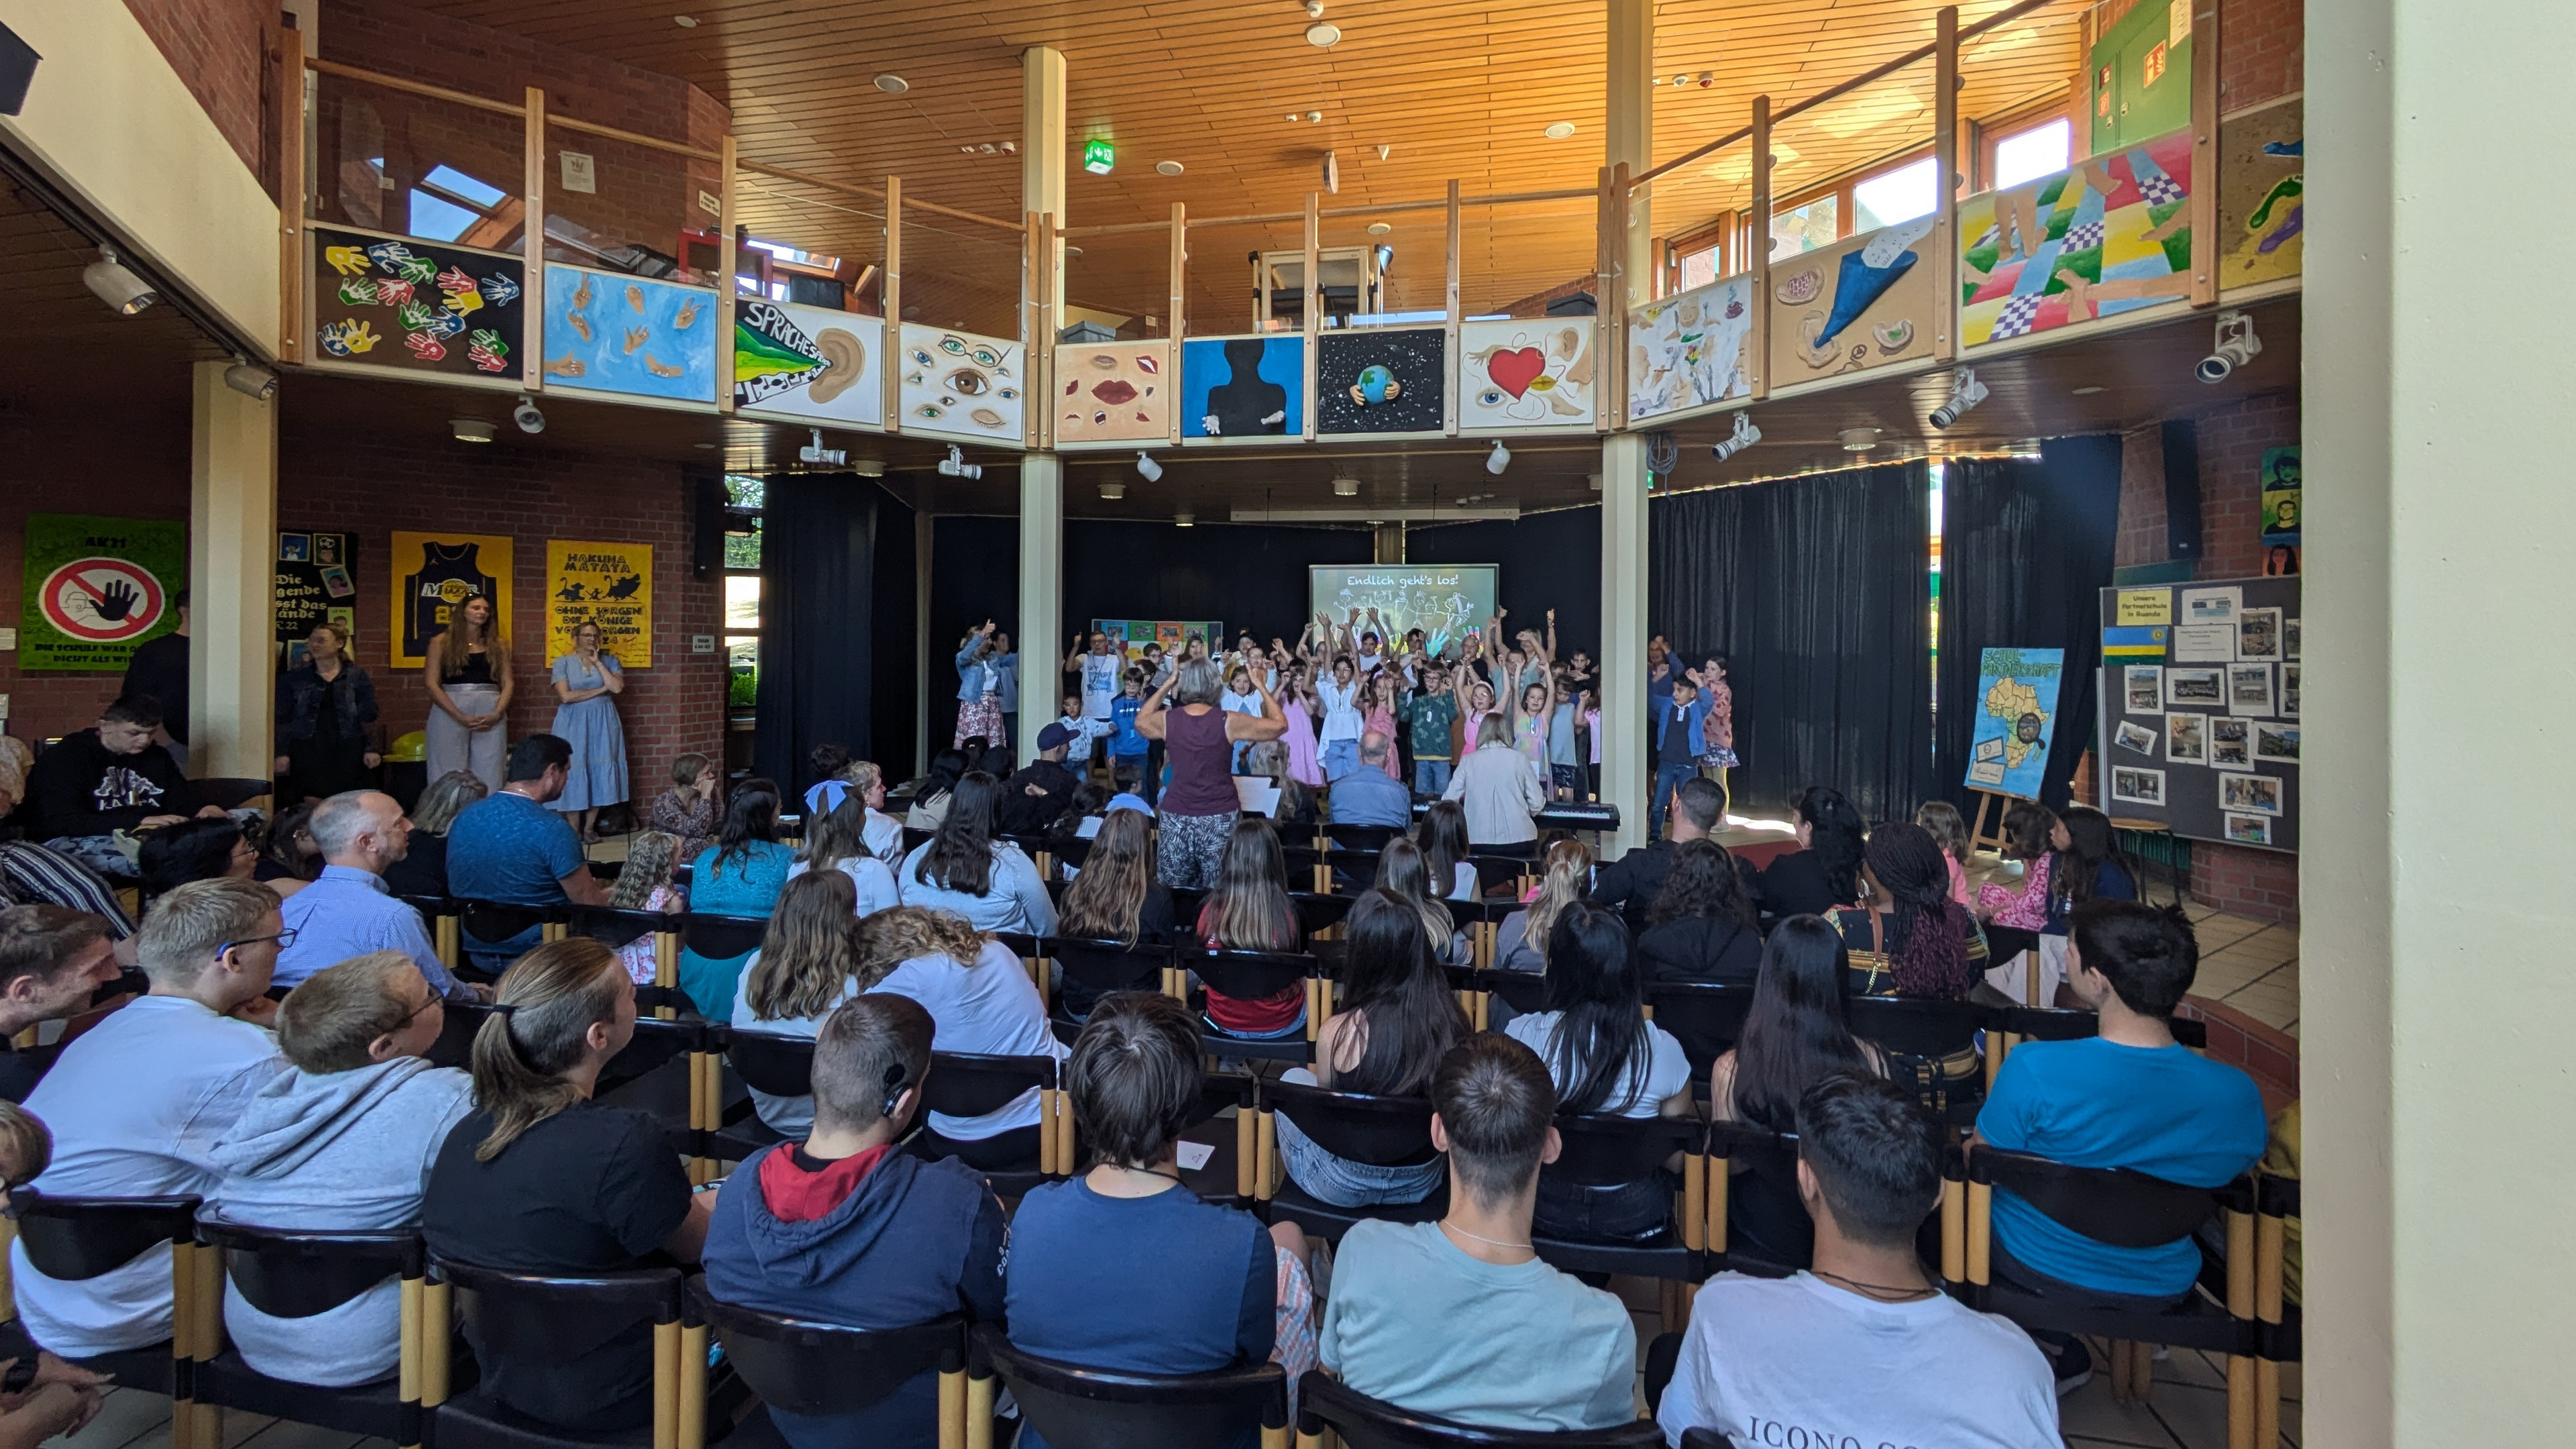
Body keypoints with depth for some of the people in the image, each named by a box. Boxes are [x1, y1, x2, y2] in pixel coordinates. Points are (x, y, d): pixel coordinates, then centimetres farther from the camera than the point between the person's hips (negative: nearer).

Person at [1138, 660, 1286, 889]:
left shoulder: (1167, 719, 0)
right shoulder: (1228, 722, -8)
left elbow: (1140, 721, 24)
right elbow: (1280, 725, 1)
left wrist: (1167, 685, 21)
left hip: (1176, 818, 3)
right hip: (1219, 818, -2)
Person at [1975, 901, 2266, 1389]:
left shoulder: (2033, 1070, -31)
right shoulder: (2237, 1095, -20)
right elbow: (2234, 1174, 0)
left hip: (2036, 1270, -4)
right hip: (2161, 1289, 4)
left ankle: (2064, 1352, 26)